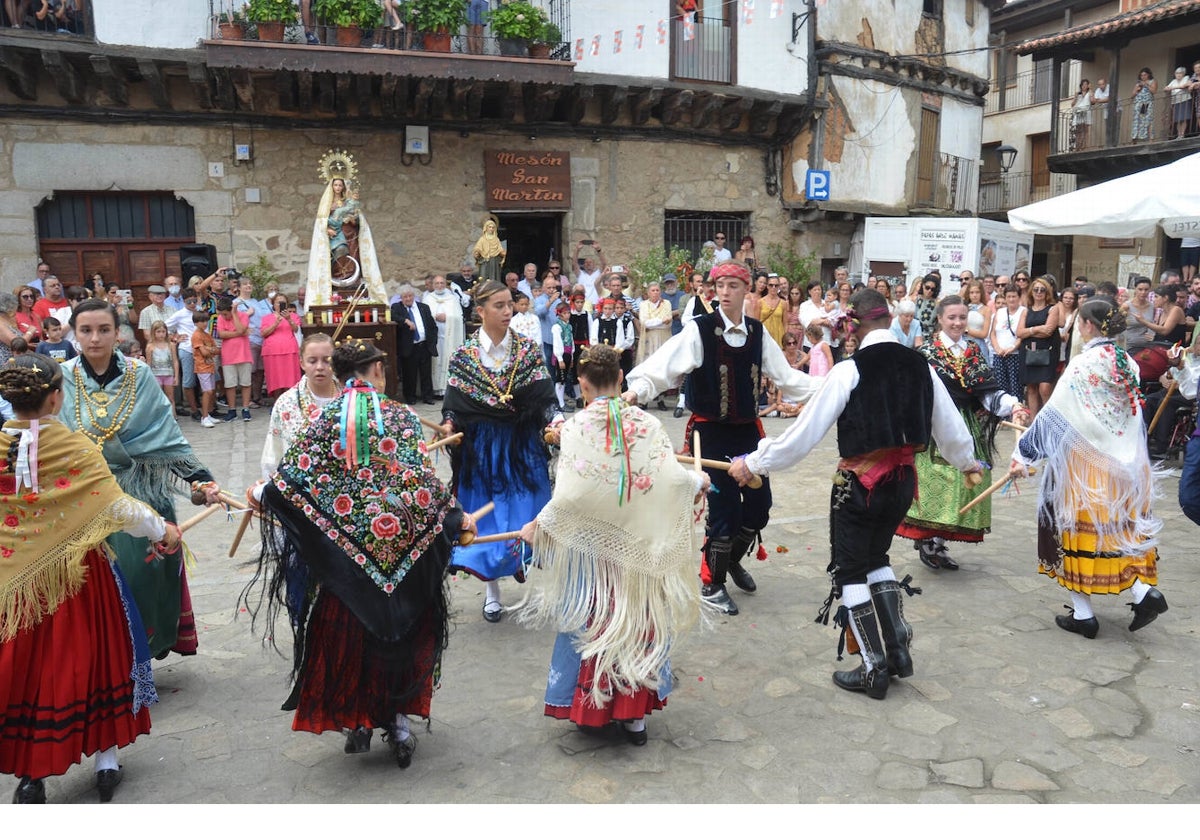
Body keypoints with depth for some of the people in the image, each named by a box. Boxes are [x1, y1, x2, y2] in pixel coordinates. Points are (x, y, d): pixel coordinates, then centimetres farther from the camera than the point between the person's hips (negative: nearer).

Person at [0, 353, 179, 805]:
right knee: (89, 656, 13)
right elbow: (118, 507, -16)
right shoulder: (75, 449, -16)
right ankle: (106, 760, 24)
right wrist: (161, 530, -2)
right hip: (79, 576, -2)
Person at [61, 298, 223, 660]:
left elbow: (168, 434, -4)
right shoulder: (61, 379, -2)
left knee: (144, 573, 3)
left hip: (142, 492, 0)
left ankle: (139, 656, 23)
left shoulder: (140, 376, -3)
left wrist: (200, 478, -10)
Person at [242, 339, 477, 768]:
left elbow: (293, 475, -6)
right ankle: (396, 721, 20)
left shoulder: (324, 419, -1)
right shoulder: (401, 416, -3)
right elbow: (422, 480, -11)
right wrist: (455, 515, -1)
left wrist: (261, 494, 13)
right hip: (400, 544, 0)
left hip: (343, 546, 0)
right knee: (400, 630, 14)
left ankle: (356, 721, 20)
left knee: (347, 632, 14)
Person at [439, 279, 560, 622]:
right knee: (486, 516, 6)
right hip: (482, 448, 0)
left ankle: (519, 560, 34)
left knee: (523, 511, 4)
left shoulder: (528, 349, -1)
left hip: (522, 446, 1)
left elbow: (544, 397, -8)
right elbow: (455, 404, -4)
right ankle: (492, 590, 21)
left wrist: (556, 419, -26)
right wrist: (449, 424, -24)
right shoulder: (464, 356, -2)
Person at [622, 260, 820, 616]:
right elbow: (662, 367, -21)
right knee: (725, 505, -4)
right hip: (711, 431, -5)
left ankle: (732, 559, 39)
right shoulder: (699, 330, -12)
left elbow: (786, 376, 7)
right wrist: (636, 390, -38)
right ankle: (712, 583, 18)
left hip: (747, 430, 5)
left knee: (759, 503, 9)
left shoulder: (758, 333, 3)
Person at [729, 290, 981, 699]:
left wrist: (754, 464, -5)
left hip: (860, 483, -6)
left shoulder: (849, 370, -16)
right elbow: (949, 424, 14)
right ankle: (898, 649, 26)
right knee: (876, 557, 25)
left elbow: (806, 430, -15)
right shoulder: (919, 365, 1)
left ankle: (874, 668, 15)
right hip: (903, 480, 6)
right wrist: (966, 462, 34)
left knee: (850, 570, 10)